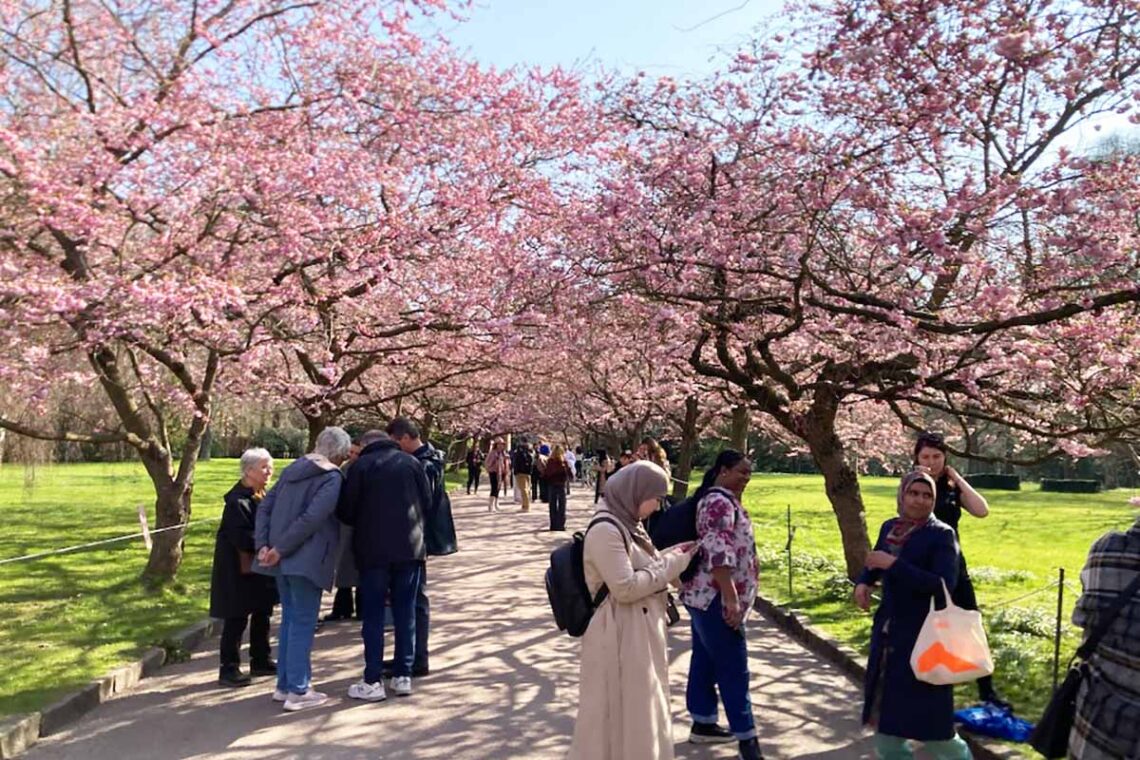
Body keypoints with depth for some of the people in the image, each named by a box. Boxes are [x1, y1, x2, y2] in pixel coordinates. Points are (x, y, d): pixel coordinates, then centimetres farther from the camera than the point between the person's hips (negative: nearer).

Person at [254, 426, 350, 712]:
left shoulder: (293, 468, 13)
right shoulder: (333, 478, -10)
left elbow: (265, 506, 9)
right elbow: (311, 518, -22)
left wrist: (263, 544, 2)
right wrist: (279, 549, -17)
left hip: (285, 558, 8)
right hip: (306, 559, -8)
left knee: (289, 618, 17)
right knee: (303, 623, 0)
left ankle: (285, 684, 24)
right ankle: (298, 691, 5)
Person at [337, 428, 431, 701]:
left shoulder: (360, 466, -3)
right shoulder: (411, 462, 4)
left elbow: (345, 511, -3)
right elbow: (427, 502, 4)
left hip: (373, 551, -2)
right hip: (410, 548, 2)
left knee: (373, 615, 4)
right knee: (406, 613, 10)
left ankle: (373, 681, 6)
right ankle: (403, 676, 14)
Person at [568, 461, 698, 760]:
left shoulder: (626, 524, 7)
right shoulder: (605, 530, -22)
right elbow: (626, 587, -25)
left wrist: (673, 555, 4)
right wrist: (671, 564, -16)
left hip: (640, 633, 9)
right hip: (620, 637, -9)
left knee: (641, 709, 21)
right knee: (621, 713, 4)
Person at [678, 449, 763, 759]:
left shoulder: (719, 500, 14)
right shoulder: (720, 503, -19)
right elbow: (718, 554, -27)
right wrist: (731, 598, -27)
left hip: (704, 595, 10)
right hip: (716, 598, -10)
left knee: (705, 661, 16)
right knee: (733, 669, -4)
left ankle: (703, 724, 26)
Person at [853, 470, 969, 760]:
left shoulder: (942, 534, -12)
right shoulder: (889, 527, 6)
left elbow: (944, 585, -24)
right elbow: (875, 564, 24)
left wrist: (894, 564, -26)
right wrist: (863, 582, 2)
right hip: (888, 630, 6)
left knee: (927, 713, 1)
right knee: (886, 708, 16)